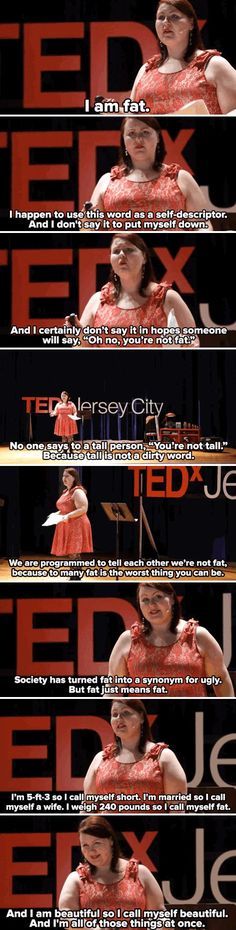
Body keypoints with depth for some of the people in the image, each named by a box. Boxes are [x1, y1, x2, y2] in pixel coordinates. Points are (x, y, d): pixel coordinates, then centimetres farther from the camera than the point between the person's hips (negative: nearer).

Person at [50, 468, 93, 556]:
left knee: (74, 553, -13)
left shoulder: (78, 492, -12)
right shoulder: (66, 492, 17)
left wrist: (68, 516, -28)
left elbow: (83, 509, -21)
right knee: (70, 553, 8)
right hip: (67, 527, 10)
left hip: (76, 525, -10)